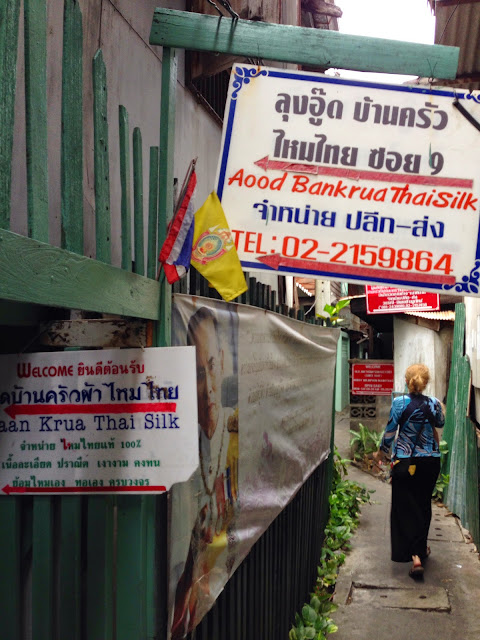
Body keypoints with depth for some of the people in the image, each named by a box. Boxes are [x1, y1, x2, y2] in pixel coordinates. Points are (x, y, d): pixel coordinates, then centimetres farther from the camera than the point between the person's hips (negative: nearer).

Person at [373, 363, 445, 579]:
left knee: (405, 507, 3)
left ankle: (415, 556, -8)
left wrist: (381, 452, 10)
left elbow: (390, 430, -6)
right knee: (423, 505, 17)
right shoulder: (434, 403, -4)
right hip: (430, 462, 3)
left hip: (404, 462, -3)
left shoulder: (400, 403, -12)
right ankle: (421, 548, 30)